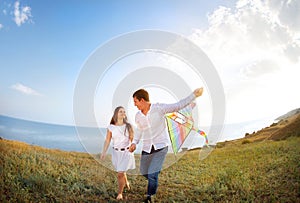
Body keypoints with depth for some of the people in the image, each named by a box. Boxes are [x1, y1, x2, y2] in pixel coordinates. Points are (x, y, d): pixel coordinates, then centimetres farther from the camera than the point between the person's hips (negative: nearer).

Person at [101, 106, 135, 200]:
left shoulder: (128, 126, -5)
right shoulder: (111, 127, -6)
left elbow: (132, 139, 2)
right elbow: (107, 140, -9)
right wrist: (104, 152, -18)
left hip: (126, 152, -2)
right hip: (116, 152, 2)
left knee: (120, 174, -7)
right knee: (121, 171, 19)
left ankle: (120, 193, 14)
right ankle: (126, 183, 51)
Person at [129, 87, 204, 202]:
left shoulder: (159, 108, -13)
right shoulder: (138, 116, 0)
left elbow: (178, 106, -12)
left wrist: (194, 95, -18)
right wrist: (134, 142, 5)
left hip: (161, 146, -5)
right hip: (147, 148, 5)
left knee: (152, 175, -12)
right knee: (144, 173, 14)